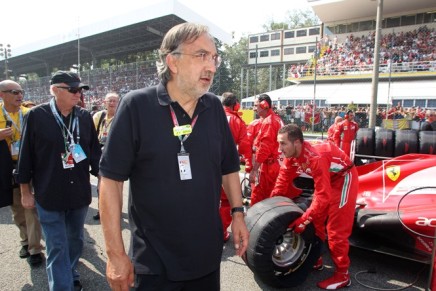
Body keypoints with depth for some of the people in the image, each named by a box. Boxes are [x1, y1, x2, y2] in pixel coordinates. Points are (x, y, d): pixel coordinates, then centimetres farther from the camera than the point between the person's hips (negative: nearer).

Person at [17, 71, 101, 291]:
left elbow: (95, 152, 7)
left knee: (75, 240, 19)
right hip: (49, 196, -3)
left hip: (80, 193, 4)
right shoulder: (36, 116, -8)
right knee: (57, 248, 3)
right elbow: (26, 156, -3)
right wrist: (25, 191, 0)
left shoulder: (85, 117, 1)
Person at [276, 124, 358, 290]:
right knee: (316, 221, 12)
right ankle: (315, 260, 28)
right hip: (326, 179, 8)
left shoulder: (315, 157, -37)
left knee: (336, 229, -6)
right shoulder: (292, 156, -12)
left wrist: (304, 219, -32)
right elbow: (283, 180, -2)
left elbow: (323, 196, -35)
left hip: (343, 177, -8)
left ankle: (342, 275, 8)